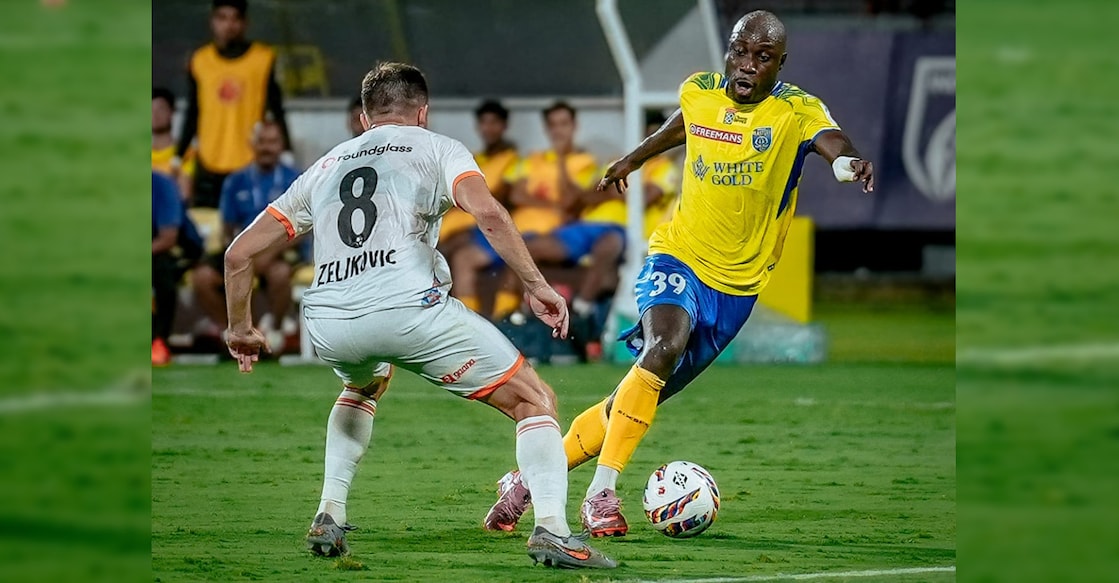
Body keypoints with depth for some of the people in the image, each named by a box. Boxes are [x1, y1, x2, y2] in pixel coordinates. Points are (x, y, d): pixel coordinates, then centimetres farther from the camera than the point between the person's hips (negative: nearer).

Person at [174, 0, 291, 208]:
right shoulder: (200, 60, 8)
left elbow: (277, 113, 4)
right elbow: (192, 115, 15)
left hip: (250, 165, -2)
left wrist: (286, 154, -4)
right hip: (209, 166, 2)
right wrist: (178, 157, 11)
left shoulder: (264, 58, 1)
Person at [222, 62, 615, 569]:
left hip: (327, 324, 5)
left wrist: (240, 329, 39)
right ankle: (551, 530, -11)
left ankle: (329, 517, 28)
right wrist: (535, 285, -4)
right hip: (411, 310, -5)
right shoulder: (435, 148, 15)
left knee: (364, 387, 40)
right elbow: (486, 212, -7)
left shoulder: (326, 167, 28)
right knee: (535, 402, 8)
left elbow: (240, 253, 27)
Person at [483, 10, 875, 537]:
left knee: (637, 400, 3)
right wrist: (633, 159, 36)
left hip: (737, 285, 0)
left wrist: (849, 163, -58)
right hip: (678, 257, 0)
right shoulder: (698, 93, -3)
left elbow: (834, 143, -35)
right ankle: (601, 493, -27)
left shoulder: (796, 111, -13)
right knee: (665, 344, -32)